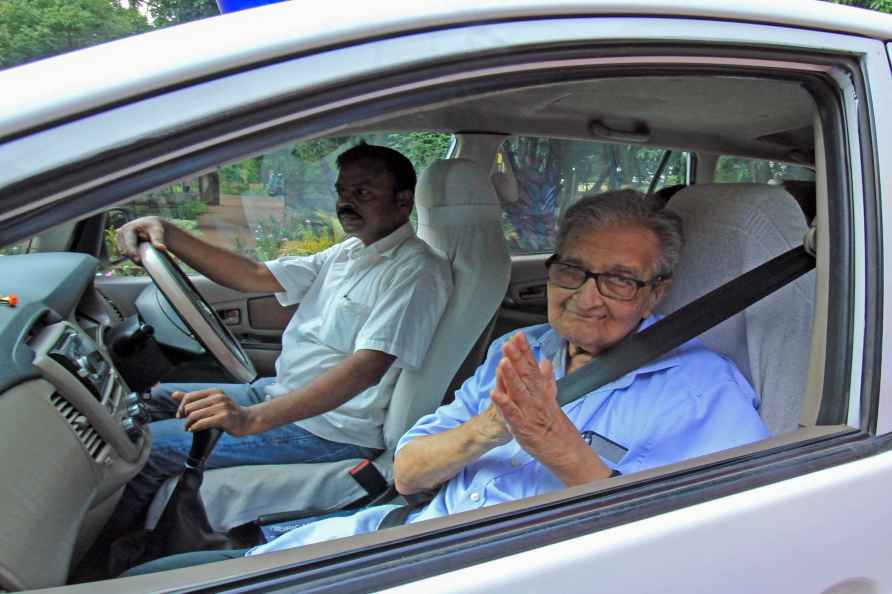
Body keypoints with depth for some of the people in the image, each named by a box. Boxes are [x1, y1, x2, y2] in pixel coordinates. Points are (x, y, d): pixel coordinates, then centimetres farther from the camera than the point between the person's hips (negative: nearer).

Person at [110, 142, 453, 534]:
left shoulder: (416, 271, -17)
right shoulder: (349, 252, 13)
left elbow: (369, 366, -30)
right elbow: (256, 277, 8)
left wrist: (253, 419, -38)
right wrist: (167, 234, -5)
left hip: (328, 431, -10)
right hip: (281, 393, 10)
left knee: (146, 447, -14)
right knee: (155, 401, 12)